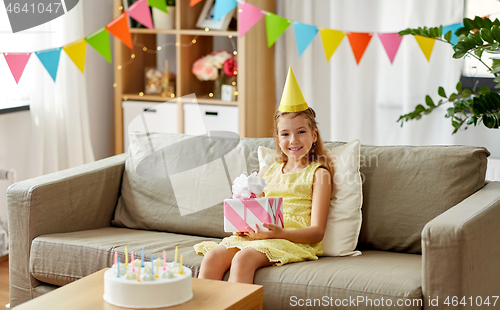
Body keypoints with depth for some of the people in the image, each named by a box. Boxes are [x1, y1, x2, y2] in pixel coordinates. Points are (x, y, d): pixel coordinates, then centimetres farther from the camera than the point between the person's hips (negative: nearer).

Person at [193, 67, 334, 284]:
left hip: (294, 241, -5)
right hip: (255, 236, 6)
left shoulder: (318, 174, 4)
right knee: (212, 257, -23)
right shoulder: (267, 172, 22)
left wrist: (279, 232, -21)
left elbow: (317, 232, -4)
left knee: (243, 259, -34)